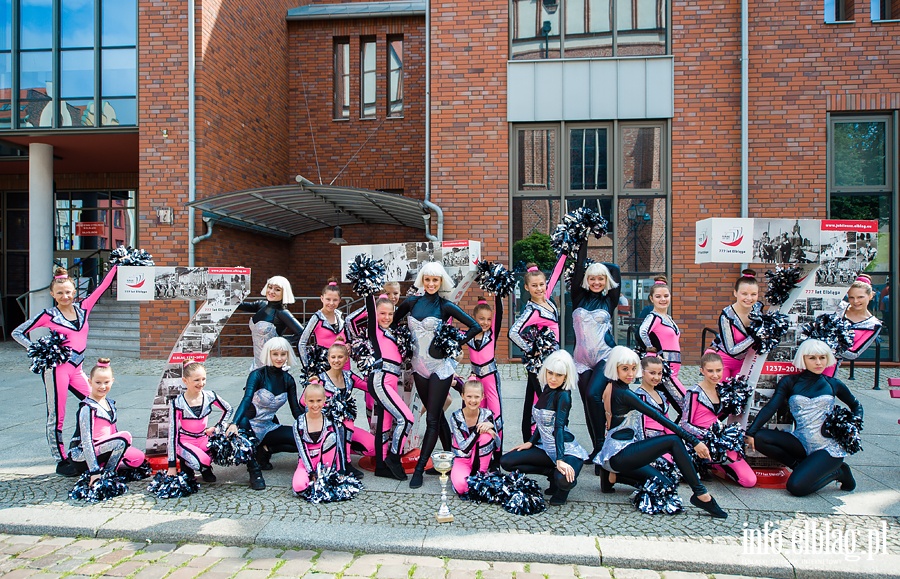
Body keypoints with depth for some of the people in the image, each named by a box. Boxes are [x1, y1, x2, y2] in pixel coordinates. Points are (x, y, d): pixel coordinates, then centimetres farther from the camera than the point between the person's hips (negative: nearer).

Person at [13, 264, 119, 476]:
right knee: (56, 417, 2)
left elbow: (102, 286, 9)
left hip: (76, 369, 5)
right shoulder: (49, 315, -3)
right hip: (57, 368, -5)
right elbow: (17, 333, 3)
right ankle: (61, 461, 12)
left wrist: (117, 265, 8)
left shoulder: (83, 308, 8)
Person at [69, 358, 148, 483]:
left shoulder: (110, 403, 8)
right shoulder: (88, 408, -17)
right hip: (81, 455, -8)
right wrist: (94, 471, -27)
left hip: (105, 448, 8)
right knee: (125, 436, -27)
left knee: (139, 458, -6)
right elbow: (86, 440, -23)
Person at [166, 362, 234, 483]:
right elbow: (173, 433, -13)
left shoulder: (209, 396, -7)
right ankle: (186, 464, 6)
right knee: (202, 462, -33)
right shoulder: (177, 403, -16)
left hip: (204, 439, 4)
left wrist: (217, 427, -4)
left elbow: (229, 409, 10)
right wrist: (172, 466, -12)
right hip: (185, 442, -4)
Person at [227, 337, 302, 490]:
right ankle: (254, 469, -24)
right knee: (244, 420, -41)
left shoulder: (288, 380, 2)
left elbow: (296, 410, 2)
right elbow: (247, 399, -30)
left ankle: (264, 450, 6)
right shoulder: (258, 375, -14)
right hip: (250, 426, -5)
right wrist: (234, 424, -46)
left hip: (270, 427, 5)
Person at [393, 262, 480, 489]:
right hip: (419, 366, 4)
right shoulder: (411, 302, 4)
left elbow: (475, 327, -6)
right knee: (437, 415, 14)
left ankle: (419, 468, 3)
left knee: (432, 419, -3)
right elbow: (393, 322, 15)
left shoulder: (445, 306, -6)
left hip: (440, 366, -4)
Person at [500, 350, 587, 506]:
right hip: (547, 449, 8)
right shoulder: (547, 389, 5)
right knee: (506, 461, -4)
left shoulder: (563, 395, -18)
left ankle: (562, 485, 2)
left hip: (566, 450, -7)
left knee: (563, 479, -38)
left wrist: (560, 460, -34)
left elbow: (559, 427, -28)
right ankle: (552, 473, 5)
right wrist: (530, 442, 9)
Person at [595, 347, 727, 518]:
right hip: (621, 454, -10)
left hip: (615, 455, 10)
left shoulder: (611, 389, 10)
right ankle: (700, 494, -12)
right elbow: (658, 417, -19)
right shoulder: (624, 394, -17)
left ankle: (612, 476, 13)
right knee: (674, 441, -16)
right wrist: (694, 440, -18)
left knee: (666, 484, 8)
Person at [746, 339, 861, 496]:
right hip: (801, 443, 2)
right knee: (759, 437, -23)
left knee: (796, 487, -22)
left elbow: (856, 406, 21)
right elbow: (770, 407, -8)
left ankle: (838, 472, 7)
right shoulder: (790, 382, 2)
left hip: (829, 448, -2)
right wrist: (750, 432, -19)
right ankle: (802, 465, -4)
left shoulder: (833, 384, 4)